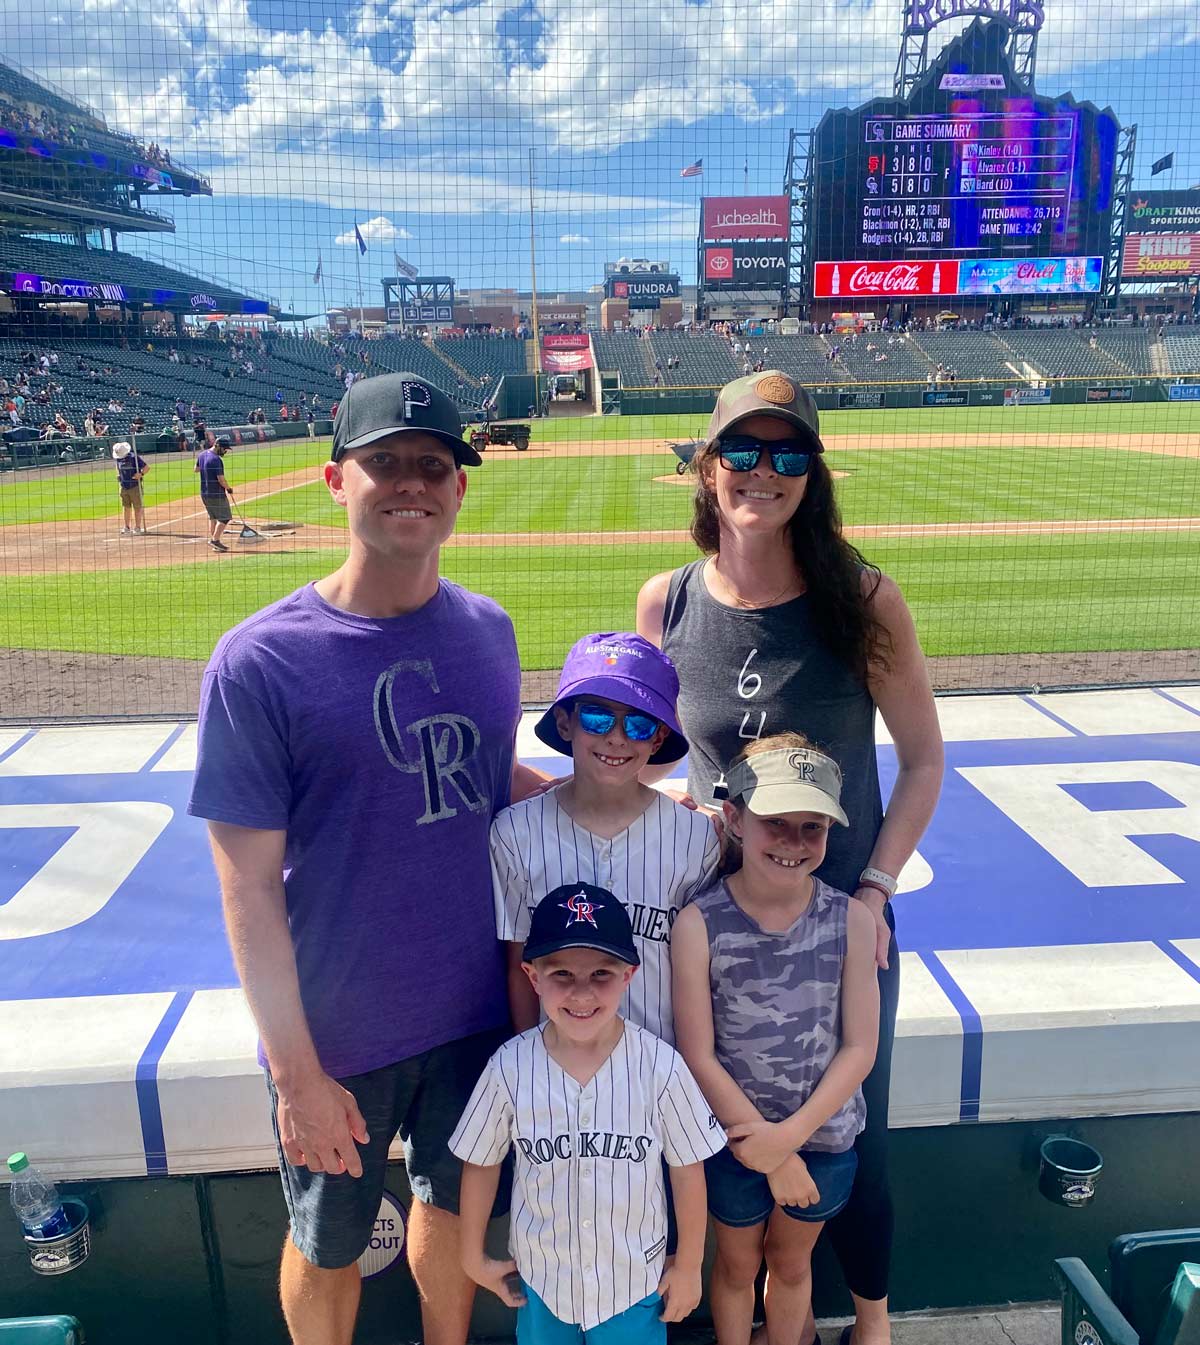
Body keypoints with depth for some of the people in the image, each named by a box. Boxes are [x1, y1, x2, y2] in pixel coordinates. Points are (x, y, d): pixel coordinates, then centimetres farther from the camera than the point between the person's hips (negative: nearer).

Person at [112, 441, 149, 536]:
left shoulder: (134, 457, -14)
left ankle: (137, 528, 5)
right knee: (126, 507, 11)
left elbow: (147, 467, -11)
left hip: (135, 486, -6)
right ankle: (126, 528, 19)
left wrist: (141, 474, -27)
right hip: (124, 487, 6)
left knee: (137, 507, -1)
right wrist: (119, 477, 13)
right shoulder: (118, 458, 3)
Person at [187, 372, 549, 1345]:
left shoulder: (489, 632, -3)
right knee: (328, 1247, 20)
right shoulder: (257, 663, -18)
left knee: (452, 1203, 25)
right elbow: (250, 888, -15)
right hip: (337, 1034, -3)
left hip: (477, 1009, 4)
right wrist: (298, 1074, -13)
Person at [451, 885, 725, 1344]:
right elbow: (481, 1163, -3)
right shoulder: (509, 1067, -20)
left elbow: (687, 1170, -8)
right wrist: (473, 1256, 7)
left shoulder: (660, 1066, -23)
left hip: (633, 1281, -1)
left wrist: (688, 1266, 2)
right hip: (539, 1278, 1)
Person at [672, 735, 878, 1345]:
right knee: (737, 1265, 24)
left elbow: (859, 1048, -9)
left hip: (824, 1134, 2)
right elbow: (698, 1057, -16)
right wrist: (766, 1147, -13)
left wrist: (791, 1135, -16)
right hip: (734, 1137, -1)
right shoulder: (699, 924, -21)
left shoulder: (851, 920, -15)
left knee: (791, 1264, 26)